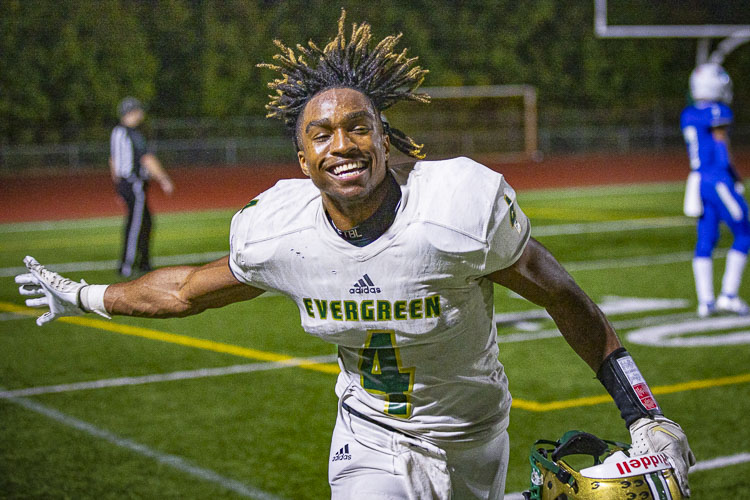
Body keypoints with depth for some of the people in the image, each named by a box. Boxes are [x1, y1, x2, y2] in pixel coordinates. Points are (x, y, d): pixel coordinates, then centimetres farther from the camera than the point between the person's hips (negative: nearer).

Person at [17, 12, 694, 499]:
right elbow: (190, 290, 4)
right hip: (370, 438, 1)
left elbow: (562, 297, -14)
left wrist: (643, 416, -10)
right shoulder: (279, 232, -16)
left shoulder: (462, 209, -27)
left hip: (469, 437, -1)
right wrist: (84, 297, 15)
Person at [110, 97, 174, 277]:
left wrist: (118, 184, 25)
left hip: (122, 183, 9)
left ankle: (143, 262, 21)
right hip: (135, 185, -9)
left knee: (145, 221, 16)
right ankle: (126, 265, 0)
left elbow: (113, 161, 18)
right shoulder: (133, 135, -17)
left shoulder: (115, 132, 10)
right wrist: (164, 180, -17)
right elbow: (148, 160, -21)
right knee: (135, 224, -3)